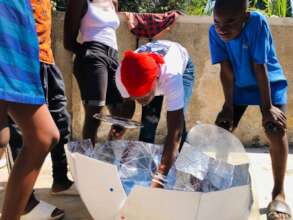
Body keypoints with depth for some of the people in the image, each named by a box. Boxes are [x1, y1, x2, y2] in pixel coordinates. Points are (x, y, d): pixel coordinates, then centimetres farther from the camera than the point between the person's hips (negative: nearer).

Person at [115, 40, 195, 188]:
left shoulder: (171, 76, -48)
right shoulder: (122, 75, -39)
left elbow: (174, 133, -48)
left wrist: (160, 177, -54)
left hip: (182, 66, -3)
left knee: (178, 124, -16)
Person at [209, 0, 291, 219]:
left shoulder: (257, 22, -32)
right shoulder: (215, 32, -23)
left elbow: (259, 67, -30)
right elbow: (226, 71, -17)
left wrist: (267, 107, -25)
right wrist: (228, 106, -16)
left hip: (270, 83, -4)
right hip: (240, 86, 4)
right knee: (222, 128, -2)